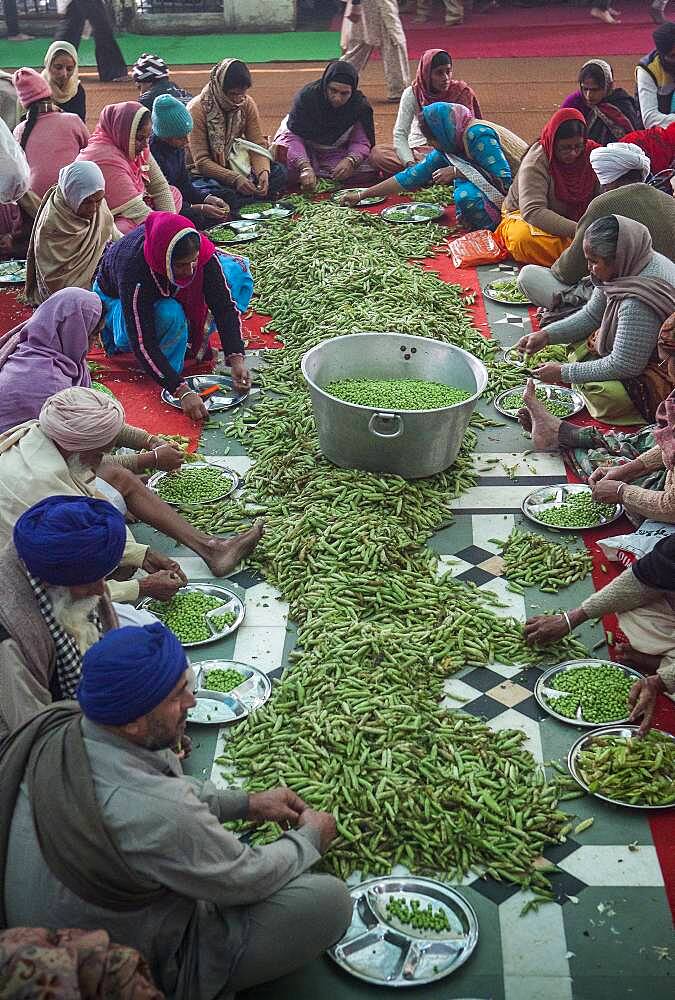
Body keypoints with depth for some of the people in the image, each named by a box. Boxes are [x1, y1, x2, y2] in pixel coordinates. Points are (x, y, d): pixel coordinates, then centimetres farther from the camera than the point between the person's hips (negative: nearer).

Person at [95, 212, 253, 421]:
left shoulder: (200, 250, -32)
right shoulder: (134, 272, -42)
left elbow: (225, 304, -27)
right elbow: (143, 345, -41)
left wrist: (236, 358, -40)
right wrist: (182, 392, -48)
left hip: (171, 293, 5)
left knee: (238, 269, -17)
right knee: (170, 315, -41)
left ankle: (197, 341, -9)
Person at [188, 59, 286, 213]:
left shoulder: (247, 103, -4)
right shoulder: (197, 108, -19)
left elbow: (258, 145, -6)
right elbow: (201, 161, -22)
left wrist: (263, 171, -29)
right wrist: (234, 178, -35)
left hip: (236, 167, 5)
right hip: (207, 173, -5)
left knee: (278, 172, -19)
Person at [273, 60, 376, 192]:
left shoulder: (360, 104, -20)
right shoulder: (306, 96, -26)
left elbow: (361, 141, -20)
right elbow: (294, 136, -29)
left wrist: (350, 160, -44)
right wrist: (305, 167, -46)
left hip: (336, 150, 3)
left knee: (367, 171, -20)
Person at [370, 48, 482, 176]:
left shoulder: (461, 92, -7)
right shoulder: (412, 93, -8)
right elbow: (400, 134, -12)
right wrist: (410, 164, -30)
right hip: (418, 148, 1)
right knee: (377, 154, -25)